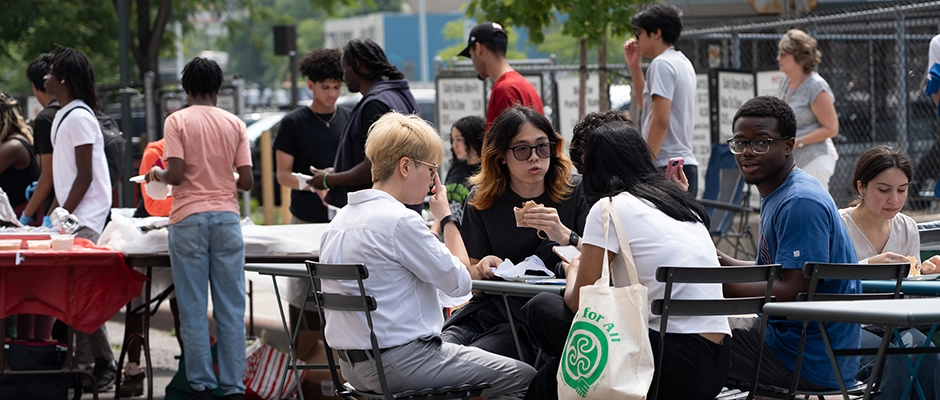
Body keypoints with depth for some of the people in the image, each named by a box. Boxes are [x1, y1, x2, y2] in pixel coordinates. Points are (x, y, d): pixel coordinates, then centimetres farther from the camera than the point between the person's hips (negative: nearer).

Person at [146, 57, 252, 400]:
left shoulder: (177, 121, -1)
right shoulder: (235, 124, 6)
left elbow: (176, 175, -11)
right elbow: (246, 181, 2)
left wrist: (157, 175, 11)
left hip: (189, 219, -2)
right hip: (227, 217, 2)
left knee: (193, 309, 2)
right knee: (231, 309, 3)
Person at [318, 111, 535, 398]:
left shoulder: (341, 219, 9)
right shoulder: (400, 221, -18)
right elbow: (460, 283, -11)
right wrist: (446, 216, 0)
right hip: (401, 361, -10)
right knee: (523, 377, -3)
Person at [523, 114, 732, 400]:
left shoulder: (610, 208, -5)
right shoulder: (687, 207, 17)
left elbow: (580, 303, -1)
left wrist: (574, 270, 21)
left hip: (676, 364, -8)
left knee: (543, 309, 7)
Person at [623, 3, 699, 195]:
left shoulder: (662, 64, -10)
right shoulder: (681, 62, 19)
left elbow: (660, 120, -18)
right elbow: (647, 104, 32)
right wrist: (634, 66, 24)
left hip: (667, 167, -10)